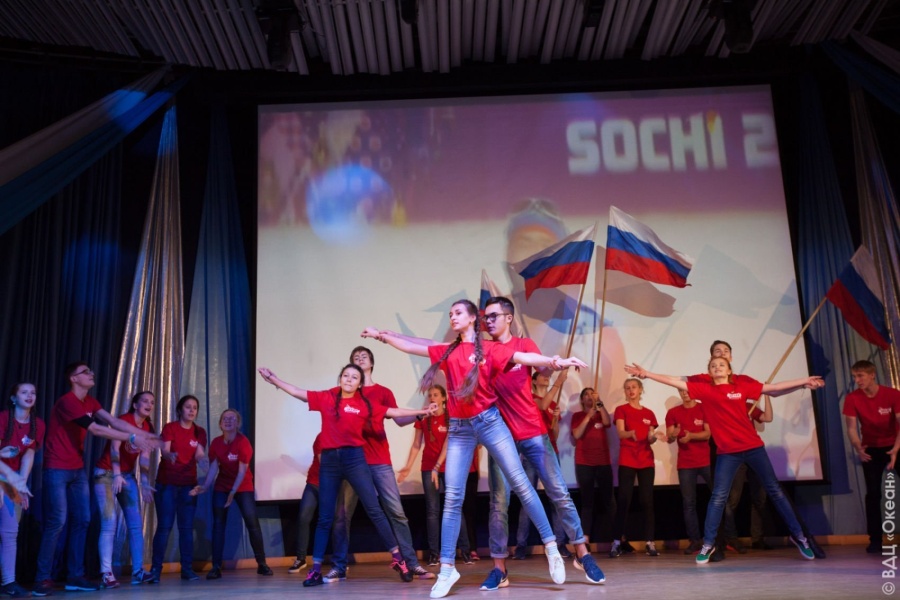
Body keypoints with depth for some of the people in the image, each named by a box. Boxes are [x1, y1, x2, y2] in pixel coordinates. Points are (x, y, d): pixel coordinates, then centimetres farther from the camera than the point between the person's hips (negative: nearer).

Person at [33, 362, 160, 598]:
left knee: (82, 520, 5)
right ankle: (42, 579, -1)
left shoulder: (90, 402, 9)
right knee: (57, 521, -10)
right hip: (57, 469, -8)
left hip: (78, 468, 8)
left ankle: (75, 576, 10)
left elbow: (112, 421, -4)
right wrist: (132, 438, -25)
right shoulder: (67, 402, -18)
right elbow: (97, 429, -23)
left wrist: (143, 434, -16)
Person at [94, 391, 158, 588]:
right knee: (109, 522, -15)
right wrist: (116, 475, -36)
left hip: (127, 476, 7)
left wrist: (145, 483, -8)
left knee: (136, 523, 0)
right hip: (106, 473, -7)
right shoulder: (124, 420, -13)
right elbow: (114, 448, -25)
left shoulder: (148, 428, 6)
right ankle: (106, 574, -15)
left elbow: (144, 457, 1)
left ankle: (138, 571, 2)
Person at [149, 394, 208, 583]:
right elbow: (165, 451, -16)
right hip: (167, 482, -3)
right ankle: (155, 569, 0)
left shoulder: (200, 432, 7)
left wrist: (202, 460, -28)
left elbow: (199, 455, -4)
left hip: (189, 483, 3)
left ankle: (187, 569, 6)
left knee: (187, 527, 3)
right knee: (164, 525, -6)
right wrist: (170, 456, -40)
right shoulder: (170, 428, -4)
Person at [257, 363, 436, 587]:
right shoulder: (326, 398, 5)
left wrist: (420, 412, -1)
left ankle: (397, 558, 6)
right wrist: (272, 378, 13)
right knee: (325, 517, 8)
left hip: (354, 458, -1)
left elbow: (394, 412, 4)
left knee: (374, 509, -1)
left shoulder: (365, 404, 2)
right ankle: (316, 570, 13)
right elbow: (296, 392, 11)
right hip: (329, 460, 1)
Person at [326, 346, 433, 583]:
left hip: (380, 461, -1)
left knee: (396, 511, -4)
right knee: (342, 514, 1)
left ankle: (412, 563, 1)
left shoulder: (383, 392, 10)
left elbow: (399, 420, 1)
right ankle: (339, 567, 11)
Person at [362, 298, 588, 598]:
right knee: (452, 497, 0)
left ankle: (551, 547, 8)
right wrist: (380, 335, 24)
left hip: (489, 421, -3)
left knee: (520, 483, -2)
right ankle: (447, 568, 4)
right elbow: (411, 346, 21)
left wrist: (553, 361, -25)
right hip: (459, 429, 3)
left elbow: (522, 357, -11)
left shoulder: (490, 348, 1)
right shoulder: (446, 352, 13)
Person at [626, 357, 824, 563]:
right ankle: (708, 544, 2)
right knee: (719, 496, -5)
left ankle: (797, 535, 25)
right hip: (727, 452, -1)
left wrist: (804, 381, 8)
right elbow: (675, 382, -4)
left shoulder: (742, 385, 3)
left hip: (753, 446, 1)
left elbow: (773, 388, 8)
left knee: (775, 490, 11)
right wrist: (647, 374, -8)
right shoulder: (704, 389, 0)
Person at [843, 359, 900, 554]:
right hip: (871, 449, 1)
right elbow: (852, 428, -16)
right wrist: (858, 448, -36)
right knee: (873, 493, -2)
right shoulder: (852, 398, -14)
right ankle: (875, 540, 2)